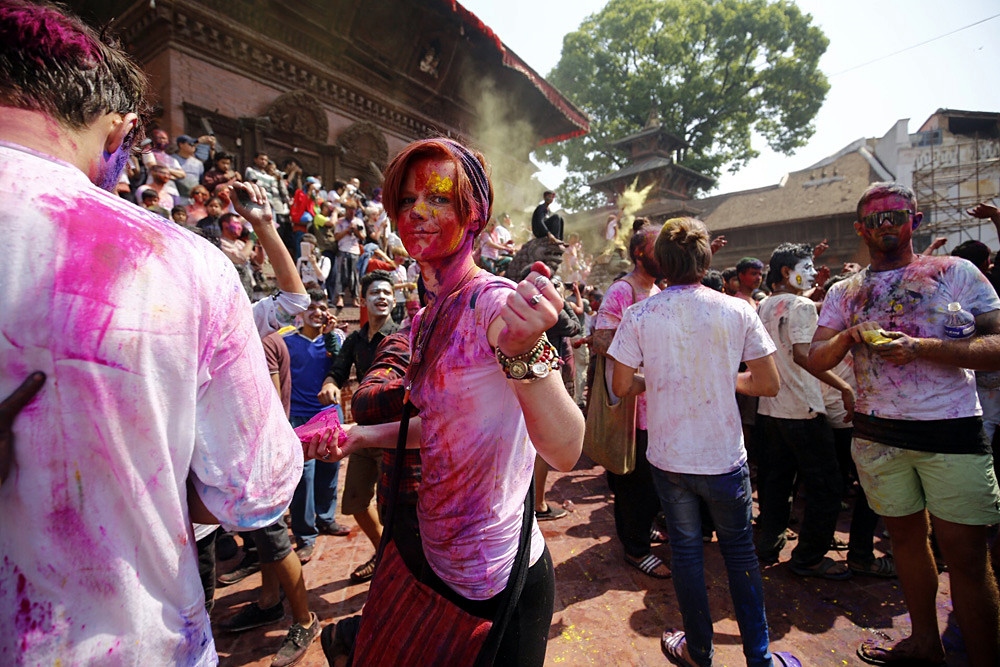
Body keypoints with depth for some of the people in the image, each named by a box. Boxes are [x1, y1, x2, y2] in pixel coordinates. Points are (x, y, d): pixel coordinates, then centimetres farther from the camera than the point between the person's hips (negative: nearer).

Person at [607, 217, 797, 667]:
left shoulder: (639, 315, -11)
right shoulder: (737, 311, -9)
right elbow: (768, 384, -4)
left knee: (686, 550, 17)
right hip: (725, 456, 1)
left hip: (669, 456, 0)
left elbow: (622, 385, -8)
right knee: (740, 551, 20)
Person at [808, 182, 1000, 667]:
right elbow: (816, 360, 3)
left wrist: (920, 347, -21)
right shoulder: (844, 293, 7)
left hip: (952, 432, -3)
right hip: (878, 434, 3)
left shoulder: (957, 272, 0)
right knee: (905, 535, 16)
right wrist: (847, 335, -16)